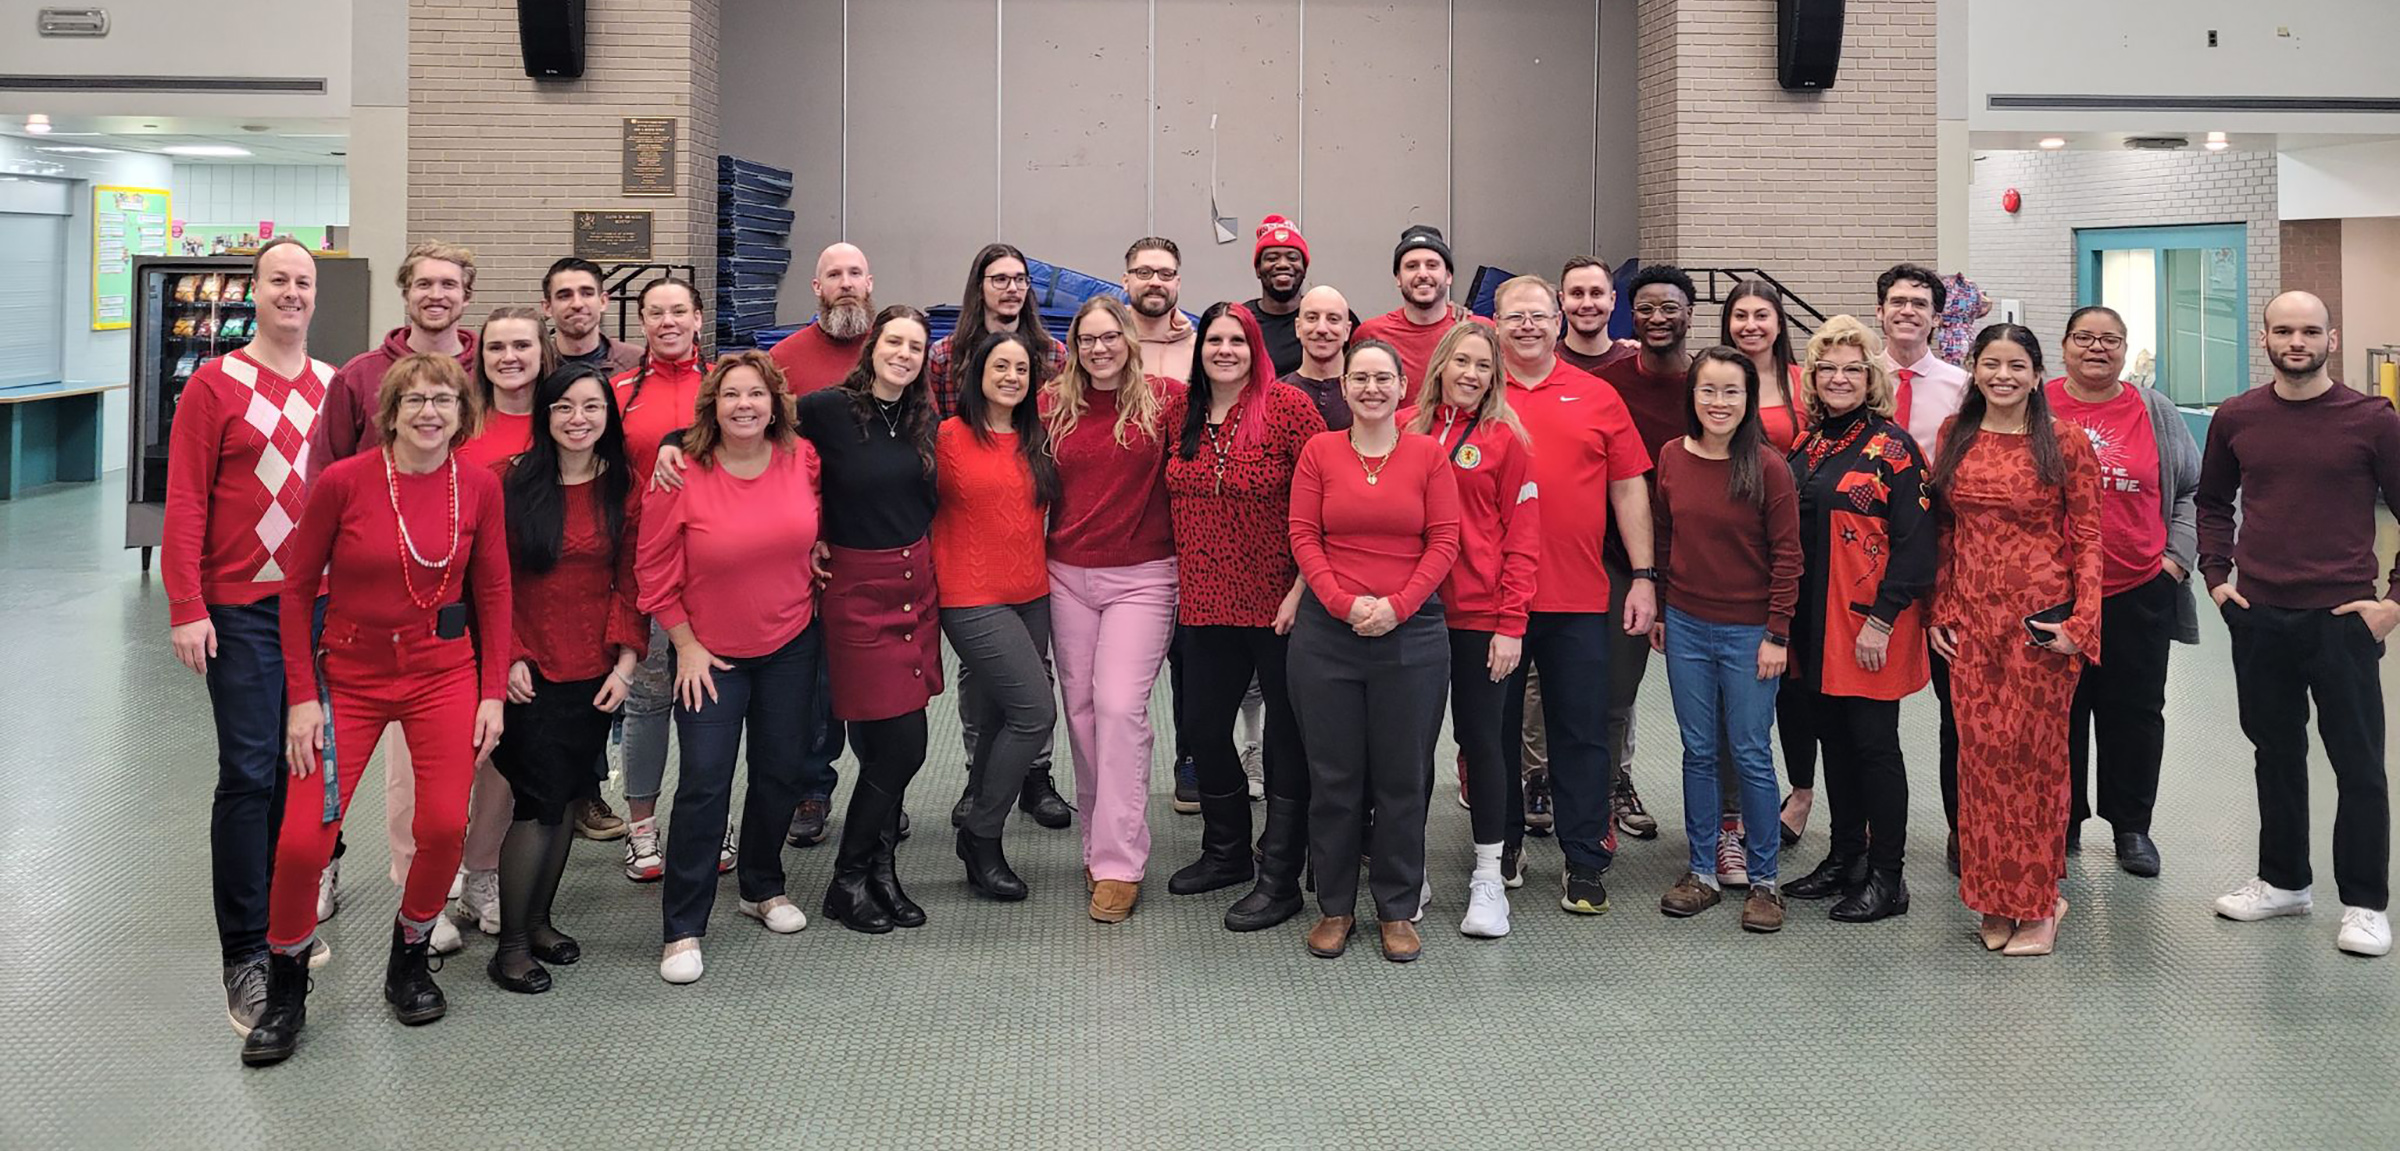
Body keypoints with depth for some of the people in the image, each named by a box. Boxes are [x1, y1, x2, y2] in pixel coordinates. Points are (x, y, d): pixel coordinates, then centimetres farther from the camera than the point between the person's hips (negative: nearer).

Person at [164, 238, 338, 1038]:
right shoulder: (216, 385, -4)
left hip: (324, 605, 4)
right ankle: (244, 957, 1)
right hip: (241, 610, -4)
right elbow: (185, 502, -6)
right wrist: (186, 608, -12)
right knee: (249, 775, -5)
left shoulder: (336, 387, 9)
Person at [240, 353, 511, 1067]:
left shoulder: (479, 488, -3)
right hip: (349, 676, -2)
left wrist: (492, 691, 0)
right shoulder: (342, 482, -10)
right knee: (302, 840, -9)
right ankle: (285, 992, 15)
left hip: (444, 674, 2)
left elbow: (492, 592, 5)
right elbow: (297, 590, -4)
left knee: (445, 826, -7)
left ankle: (409, 961, 22)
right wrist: (302, 697, -7)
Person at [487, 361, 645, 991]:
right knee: (540, 800, -6)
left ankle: (538, 920, 25)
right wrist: (509, 656, -10)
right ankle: (511, 945, 4)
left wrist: (625, 661, -6)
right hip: (530, 671, -3)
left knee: (565, 798, 10)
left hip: (594, 674, 3)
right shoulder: (512, 480, -2)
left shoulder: (625, 487, 4)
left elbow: (630, 581, 3)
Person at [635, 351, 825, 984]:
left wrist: (810, 551, 4)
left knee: (780, 772, 12)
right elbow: (654, 570, -8)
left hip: (790, 644, 4)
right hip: (710, 650, -4)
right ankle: (683, 928, 1)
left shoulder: (802, 457, -6)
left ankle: (762, 887, 35)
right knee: (704, 782, -8)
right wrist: (686, 646, -8)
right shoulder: (680, 475, -16)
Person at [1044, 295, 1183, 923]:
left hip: (1141, 577, -4)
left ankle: (1119, 864, -5)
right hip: (1068, 575, 4)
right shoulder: (1053, 404, 5)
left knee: (1121, 706, -11)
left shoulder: (1162, 399, -4)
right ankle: (1099, 842, 22)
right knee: (1081, 706, 8)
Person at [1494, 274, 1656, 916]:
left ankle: (1585, 861, 14)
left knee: (1582, 731, 5)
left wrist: (1643, 576, 2)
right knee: (1495, 728, 10)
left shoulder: (1597, 397, 6)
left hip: (1578, 598, 0)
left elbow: (1628, 488, 7)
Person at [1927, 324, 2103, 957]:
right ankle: (1995, 900, 17)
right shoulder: (1955, 435, 8)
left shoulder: (2066, 443, -3)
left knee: (2034, 751, 0)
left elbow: (2088, 540, -3)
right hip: (1971, 618, 3)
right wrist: (1940, 610, 7)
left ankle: (2037, 902, 14)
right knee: (1981, 750, 4)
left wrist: (2080, 623, -10)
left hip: (2040, 618, -3)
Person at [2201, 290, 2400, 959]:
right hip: (2257, 617, 3)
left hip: (2342, 619, -3)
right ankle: (2283, 882, 29)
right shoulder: (2236, 419, 4)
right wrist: (2216, 576, 7)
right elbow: (2213, 502, 17)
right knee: (2276, 753, 15)